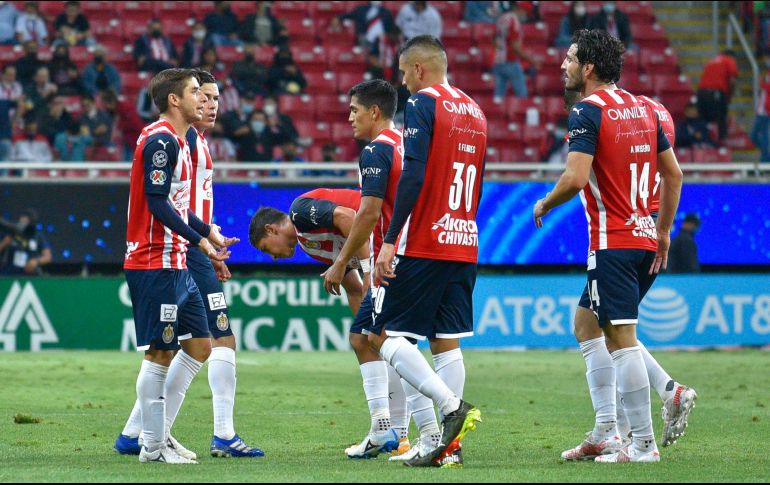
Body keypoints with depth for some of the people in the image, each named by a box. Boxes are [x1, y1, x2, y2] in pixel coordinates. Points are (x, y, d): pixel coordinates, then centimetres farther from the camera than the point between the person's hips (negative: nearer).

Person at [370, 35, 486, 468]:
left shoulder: (423, 104, -8)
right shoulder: (474, 111, 16)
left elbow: (413, 176, -17)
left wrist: (390, 241, -17)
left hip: (422, 245, -8)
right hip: (464, 245, 8)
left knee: (385, 335, -3)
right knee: (447, 342, 8)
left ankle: (453, 405, -16)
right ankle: (449, 446, 3)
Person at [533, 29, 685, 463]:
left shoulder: (589, 111, -11)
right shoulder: (643, 109, 13)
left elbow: (576, 178, -21)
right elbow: (674, 174, 15)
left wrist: (544, 205, -3)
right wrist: (664, 232, 21)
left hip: (613, 244, -9)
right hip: (646, 240, 9)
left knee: (621, 338, -7)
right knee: (586, 322, 18)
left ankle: (644, 444, -8)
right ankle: (606, 434, 14)